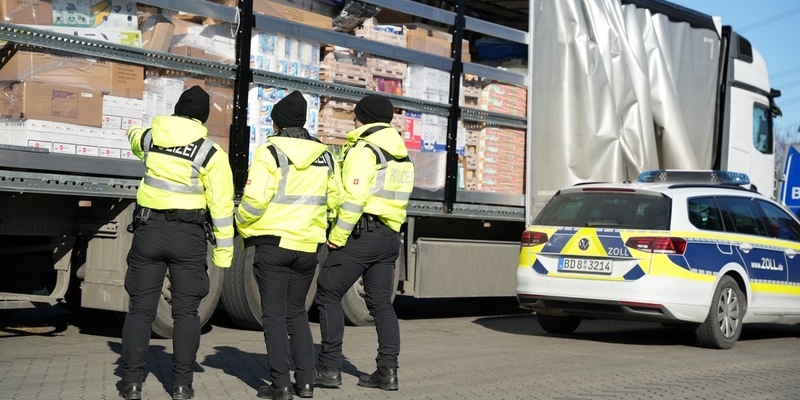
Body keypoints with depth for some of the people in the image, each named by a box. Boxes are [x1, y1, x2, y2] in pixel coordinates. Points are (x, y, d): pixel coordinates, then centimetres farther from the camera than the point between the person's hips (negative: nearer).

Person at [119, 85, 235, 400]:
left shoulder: (150, 137, 4)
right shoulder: (211, 153, -6)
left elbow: (134, 137, 32)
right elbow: (222, 206, -8)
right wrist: (224, 250, -1)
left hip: (149, 230, 2)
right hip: (189, 236, -2)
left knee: (140, 308, 7)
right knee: (186, 311, 6)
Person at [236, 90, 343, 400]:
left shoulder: (270, 152, -10)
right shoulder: (325, 156, 8)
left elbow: (254, 200, -16)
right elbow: (335, 200, 11)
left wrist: (242, 225, 2)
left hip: (273, 243, -5)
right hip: (308, 246, 5)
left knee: (274, 314, 3)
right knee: (297, 312, 16)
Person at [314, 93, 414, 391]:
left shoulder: (364, 149, -10)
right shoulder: (402, 155, 17)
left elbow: (354, 196, -19)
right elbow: (398, 198, 15)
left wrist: (338, 235, -15)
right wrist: (388, 232, 15)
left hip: (361, 233, -8)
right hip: (390, 236, 8)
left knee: (328, 294, 1)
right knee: (381, 303, 11)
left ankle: (329, 368, 0)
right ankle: (388, 370, 7)